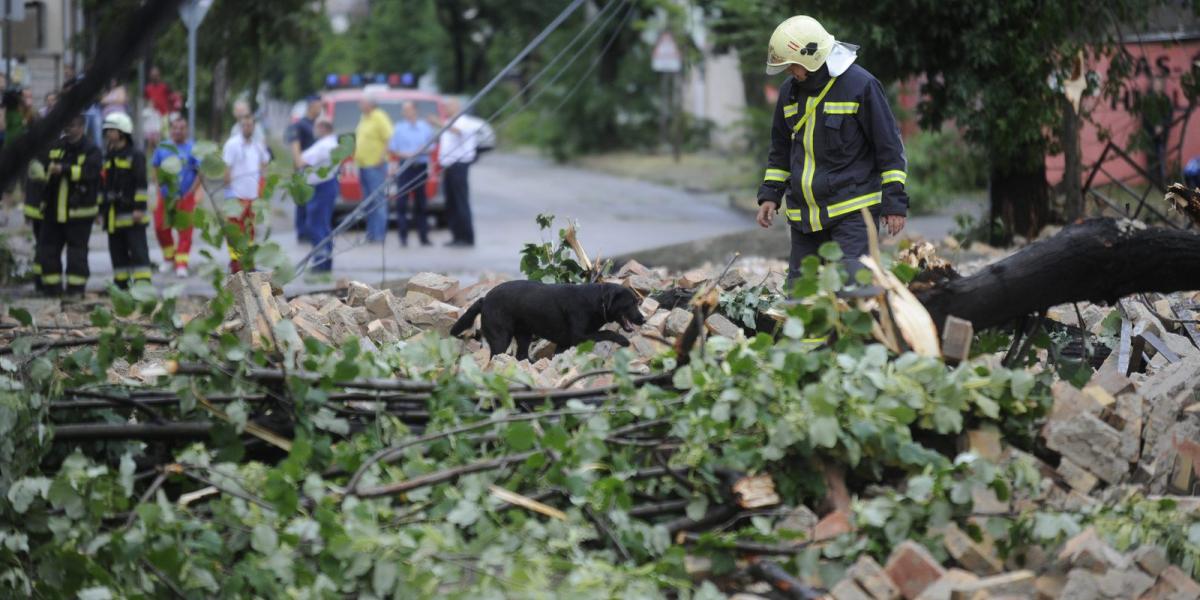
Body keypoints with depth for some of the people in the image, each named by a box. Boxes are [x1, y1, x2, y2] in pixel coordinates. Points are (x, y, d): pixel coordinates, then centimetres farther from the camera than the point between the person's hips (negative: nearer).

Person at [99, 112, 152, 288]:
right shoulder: (108, 158, 17)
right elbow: (102, 186, 22)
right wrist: (101, 210, 19)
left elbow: (141, 184, -10)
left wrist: (139, 208, -16)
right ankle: (121, 285, 14)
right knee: (117, 252, 9)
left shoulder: (135, 156, -5)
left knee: (138, 251, -9)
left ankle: (143, 283, -13)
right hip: (113, 214, 7)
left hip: (131, 213, -7)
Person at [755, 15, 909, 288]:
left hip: (852, 213, -7)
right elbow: (781, 150, 24)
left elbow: (889, 146, -6)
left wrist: (894, 203, -8)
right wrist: (770, 194, 14)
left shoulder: (860, 86, -9)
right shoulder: (790, 91, 11)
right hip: (804, 214, 7)